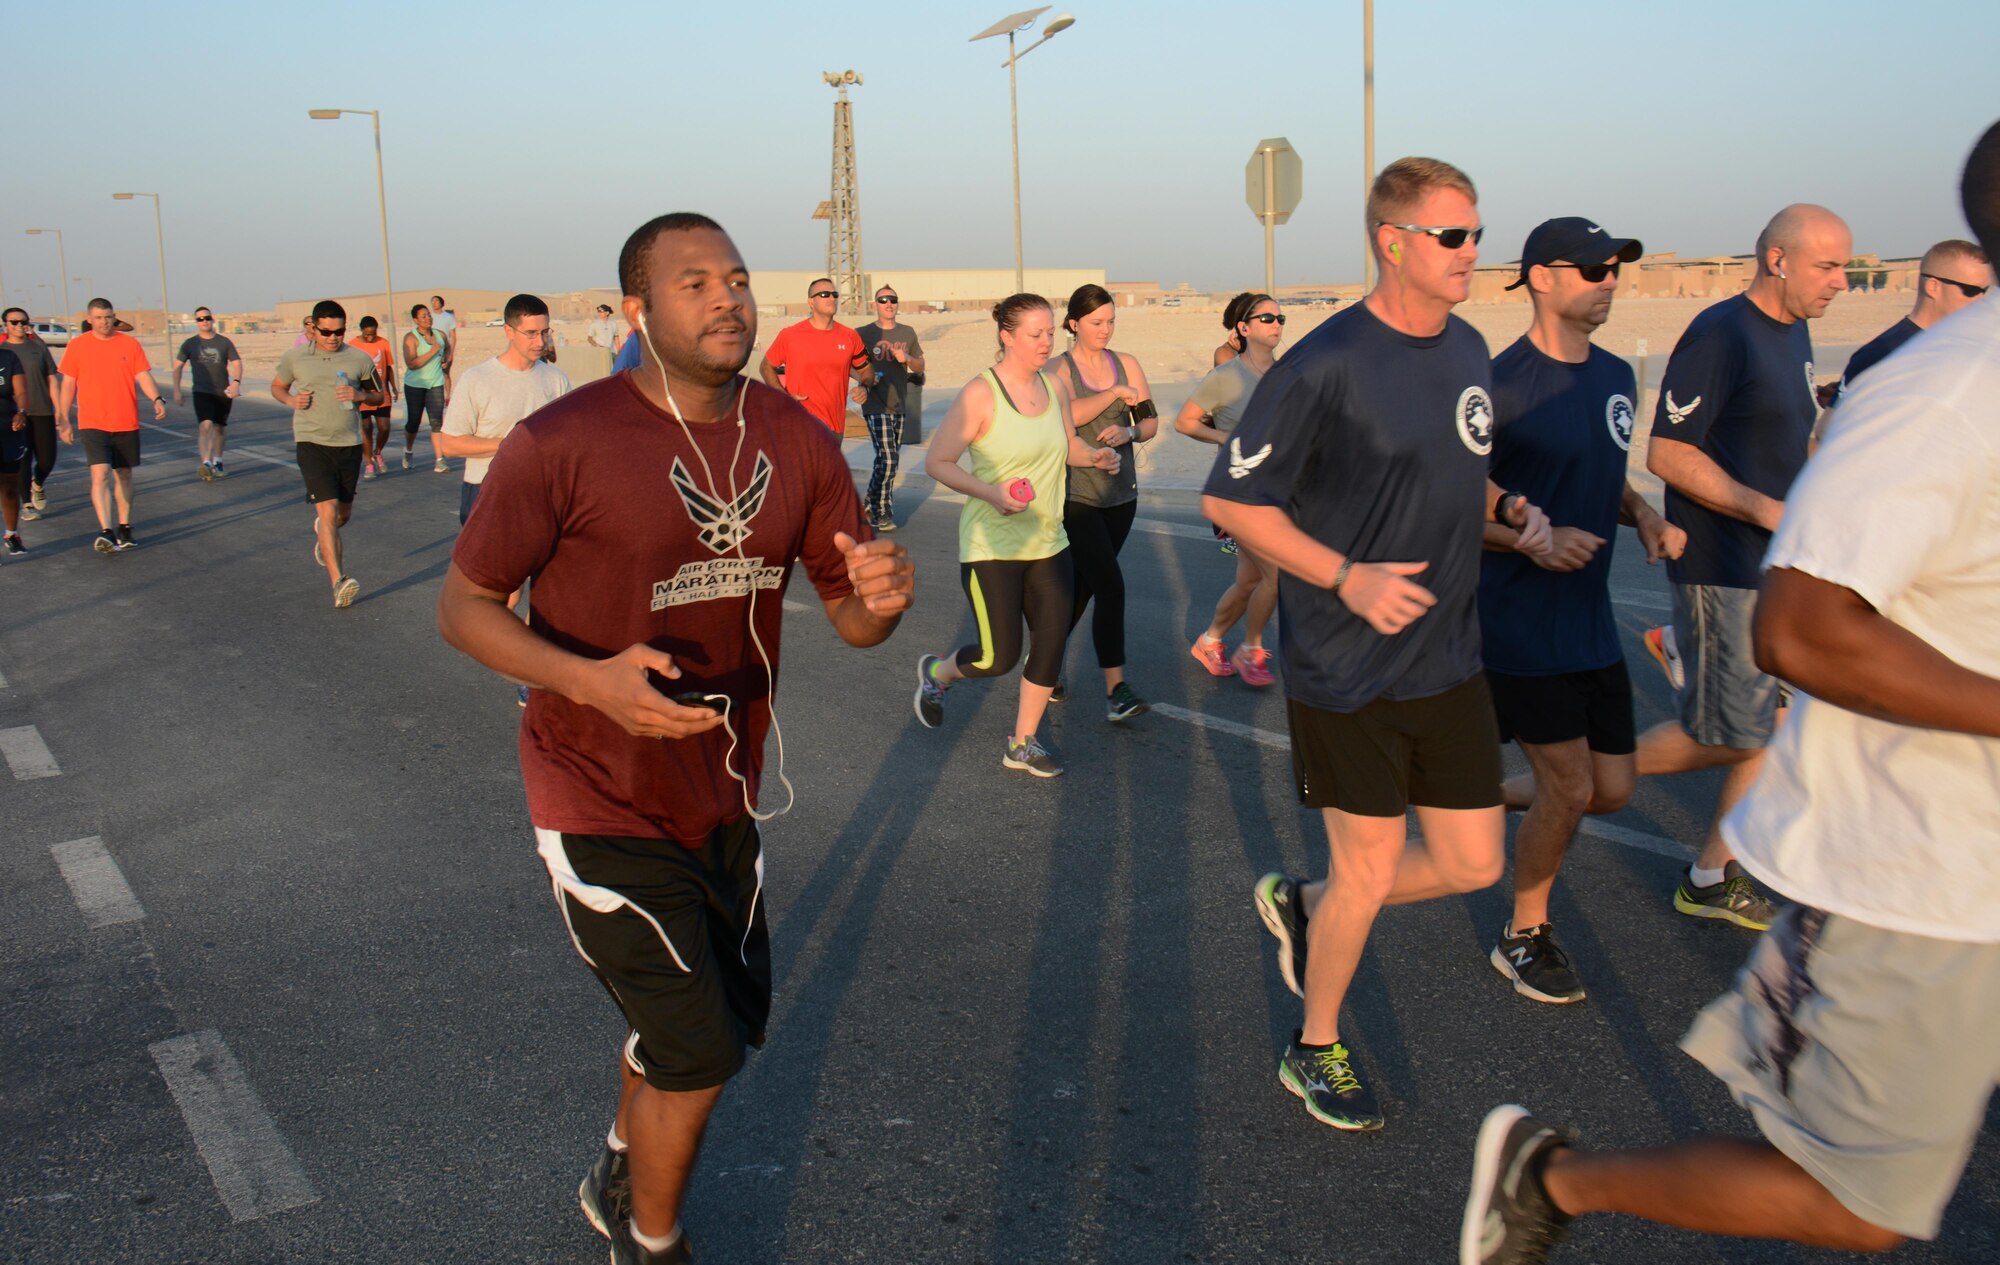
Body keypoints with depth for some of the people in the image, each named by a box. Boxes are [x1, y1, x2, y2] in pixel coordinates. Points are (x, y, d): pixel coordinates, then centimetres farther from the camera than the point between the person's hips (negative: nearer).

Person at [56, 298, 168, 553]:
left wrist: (157, 399, -20)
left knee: (123, 475, 12)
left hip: (126, 423, 2)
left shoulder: (130, 344, 3)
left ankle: (124, 528, 24)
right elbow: (68, 385, 5)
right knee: (100, 475, -15)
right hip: (93, 424, -2)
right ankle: (106, 533, -23)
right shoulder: (77, 346, 1)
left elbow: (143, 376, -1)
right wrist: (63, 421, 4)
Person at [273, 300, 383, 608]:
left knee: (343, 514, 16)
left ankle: (322, 533, 53)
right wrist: (291, 400, -6)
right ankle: (338, 582, -18)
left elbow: (378, 396, 13)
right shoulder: (295, 358, 2)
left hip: (349, 444, 3)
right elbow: (277, 387, 16)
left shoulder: (360, 359, 3)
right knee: (328, 510, -14)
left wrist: (361, 396, -10)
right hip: (311, 442, -3)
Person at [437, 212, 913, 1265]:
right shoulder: (562, 443, -19)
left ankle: (619, 1177, 52)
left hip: (725, 793, 6)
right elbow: (464, 604, -12)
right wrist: (592, 679, -30)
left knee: (736, 1017, 22)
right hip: (603, 806, -6)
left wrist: (881, 597, -24)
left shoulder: (797, 443, -3)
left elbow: (849, 615, 2)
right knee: (698, 1050, -3)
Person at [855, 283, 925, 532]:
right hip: (876, 406, -5)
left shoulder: (908, 333, 10)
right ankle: (880, 513, -4)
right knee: (887, 459, -13)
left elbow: (920, 367, 15)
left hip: (900, 405, 5)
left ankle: (869, 502, 30)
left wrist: (907, 358, -6)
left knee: (889, 459, 12)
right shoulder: (864, 334, -2)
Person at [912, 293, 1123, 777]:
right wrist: (991, 492, -27)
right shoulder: (980, 394, -15)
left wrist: (1094, 456, 0)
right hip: (991, 546, -6)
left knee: (1052, 644, 3)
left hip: (1047, 542, 6)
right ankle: (935, 672, 29)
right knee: (999, 657, -4)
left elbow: (1068, 443, 22)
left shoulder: (1053, 388, 5)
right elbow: (936, 462, -14)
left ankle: (1022, 745, 21)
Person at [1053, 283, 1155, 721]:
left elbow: (1150, 422, 7)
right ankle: (1116, 690, -11)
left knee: (1082, 586, 14)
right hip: (1076, 495, -5)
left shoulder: (1126, 364, 9)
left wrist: (1129, 431, -13)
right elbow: (1066, 414, -24)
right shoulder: (1058, 369, -5)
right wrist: (1115, 393, -20)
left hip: (1120, 492, 5)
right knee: (1110, 586, -15)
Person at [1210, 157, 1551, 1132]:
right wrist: (1347, 577, -22)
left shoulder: (1468, 349, 8)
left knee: (1473, 863, 10)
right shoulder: (1326, 365, -17)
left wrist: (1509, 509, 1)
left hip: (1449, 661, 7)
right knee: (1370, 871, 5)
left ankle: (1302, 904, 35)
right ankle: (1317, 1050, 31)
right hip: (1348, 672, -7)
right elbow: (1230, 499, -14)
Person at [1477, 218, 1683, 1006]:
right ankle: (1523, 937, 18)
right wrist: (1534, 539, -25)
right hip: (1520, 623, -7)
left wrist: (1645, 516, 2)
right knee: (1570, 789, -4)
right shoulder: (1501, 385, -15)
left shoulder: (1616, 378, 9)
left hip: (1591, 619, 8)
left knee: (1612, 789, 10)